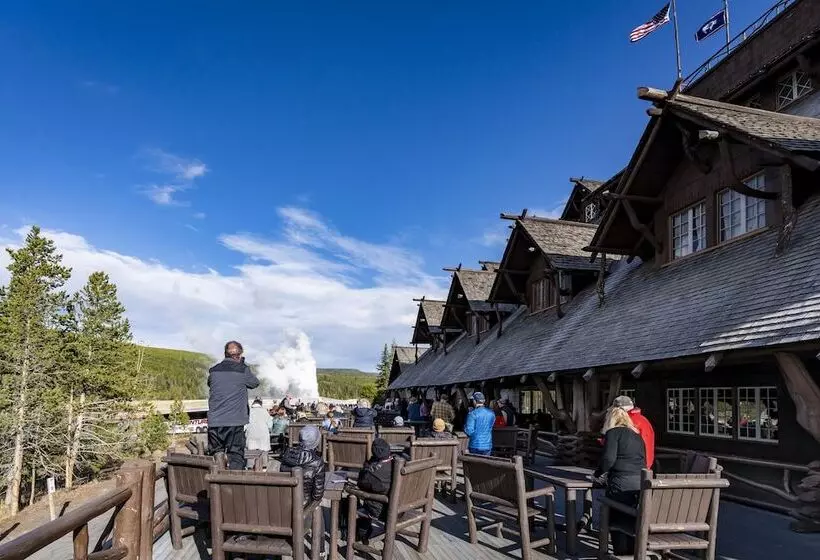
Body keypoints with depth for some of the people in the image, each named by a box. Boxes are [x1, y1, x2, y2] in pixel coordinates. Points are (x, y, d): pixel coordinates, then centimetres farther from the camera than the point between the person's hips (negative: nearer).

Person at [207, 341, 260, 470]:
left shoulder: (213, 371, 7)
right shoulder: (243, 370, -5)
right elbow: (255, 383, 11)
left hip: (214, 422, 4)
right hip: (235, 421, -4)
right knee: (236, 458, 3)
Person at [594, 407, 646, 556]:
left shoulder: (613, 432, 1)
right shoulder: (637, 435, 21)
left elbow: (608, 459, -10)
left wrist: (598, 474, 7)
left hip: (622, 484, -6)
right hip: (641, 482, 6)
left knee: (618, 521, 6)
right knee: (633, 523, 16)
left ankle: (622, 555, 7)